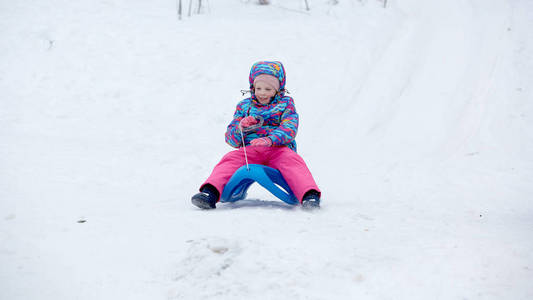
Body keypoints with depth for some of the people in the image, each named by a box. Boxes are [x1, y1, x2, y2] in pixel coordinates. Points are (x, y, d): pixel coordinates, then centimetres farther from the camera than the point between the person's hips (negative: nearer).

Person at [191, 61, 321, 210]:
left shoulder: (285, 104, 15)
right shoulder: (244, 106, 21)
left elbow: (289, 130, -5)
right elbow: (231, 138, 16)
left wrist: (269, 140, -26)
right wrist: (240, 127, -9)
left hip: (278, 149, -2)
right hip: (249, 150, 2)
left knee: (292, 160, -33)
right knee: (230, 159, -26)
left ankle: (309, 195, -51)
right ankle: (210, 193, -43)